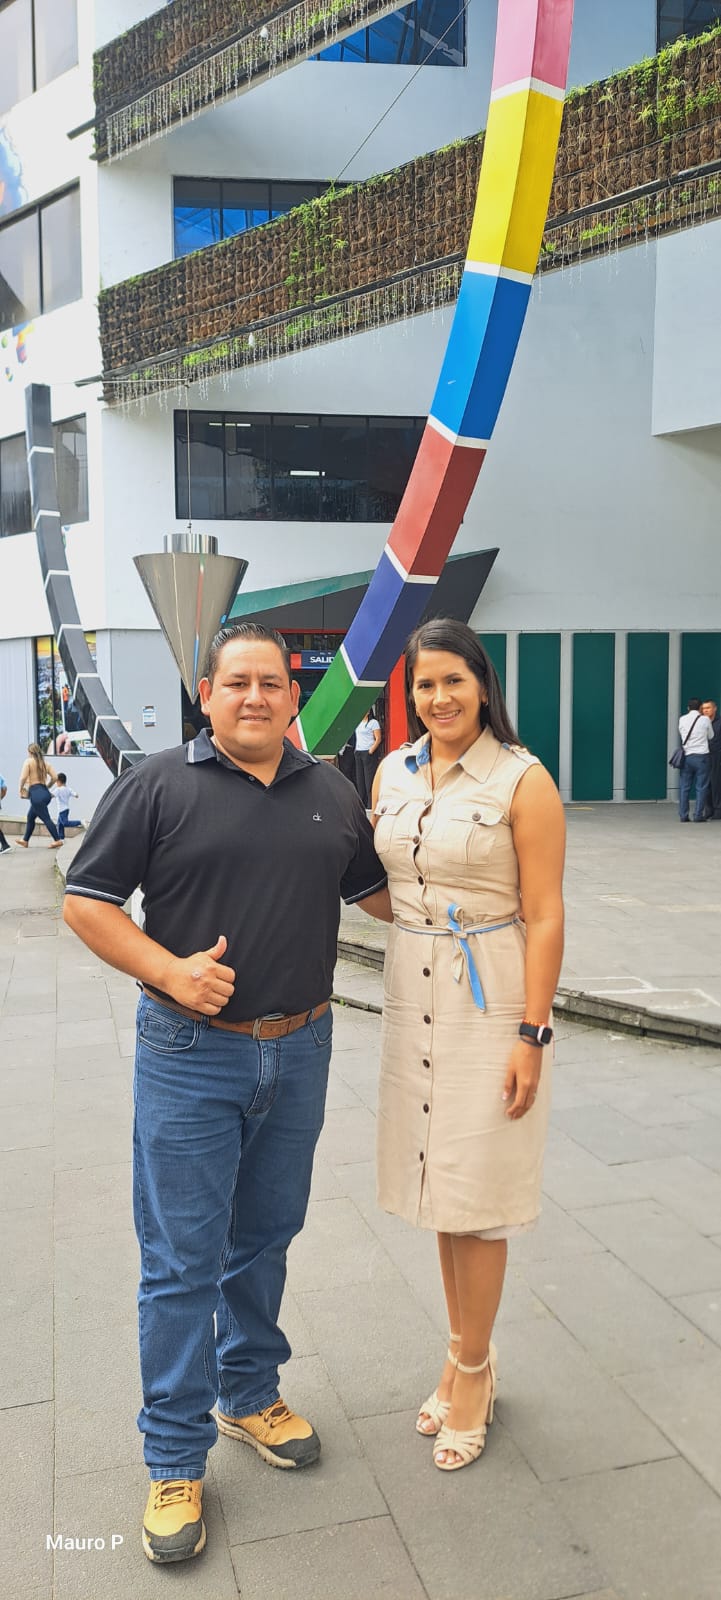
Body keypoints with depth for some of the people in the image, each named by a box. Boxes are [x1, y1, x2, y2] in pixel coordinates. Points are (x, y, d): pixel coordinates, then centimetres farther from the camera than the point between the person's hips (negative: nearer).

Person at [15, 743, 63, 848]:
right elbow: (55, 777, 7)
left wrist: (21, 789, 0)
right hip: (45, 793, 7)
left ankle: (57, 840, -10)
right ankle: (25, 840, 28)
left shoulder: (28, 761, -3)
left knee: (46, 818, -6)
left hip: (36, 793, -7)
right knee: (30, 817, 20)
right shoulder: (44, 763, 12)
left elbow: (23, 777, -15)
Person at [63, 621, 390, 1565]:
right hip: (191, 1059, -4)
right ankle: (176, 1461, 21)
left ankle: (251, 1393, 41)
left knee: (266, 1238, 19)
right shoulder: (159, 785, -7)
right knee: (183, 1260, 4)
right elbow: (87, 900, -7)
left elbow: (379, 894, 15)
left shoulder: (330, 792, 6)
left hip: (300, 1052, 4)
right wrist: (168, 970, -18)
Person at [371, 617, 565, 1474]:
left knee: (475, 1196, 4)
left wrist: (532, 1034, -15)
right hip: (412, 993, 6)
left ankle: (469, 1369, 24)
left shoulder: (522, 781, -11)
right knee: (440, 1184, 15)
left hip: (489, 1000, -5)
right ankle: (469, 1358, 34)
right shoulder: (392, 773, 5)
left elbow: (544, 916, -12)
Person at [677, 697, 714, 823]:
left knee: (684, 787, 8)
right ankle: (698, 815, -1)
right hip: (701, 756, -3)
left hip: (687, 755, 3)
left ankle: (683, 815, 7)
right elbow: (711, 736, 9)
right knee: (701, 787, 2)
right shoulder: (705, 720, -4)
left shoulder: (682, 719, 2)